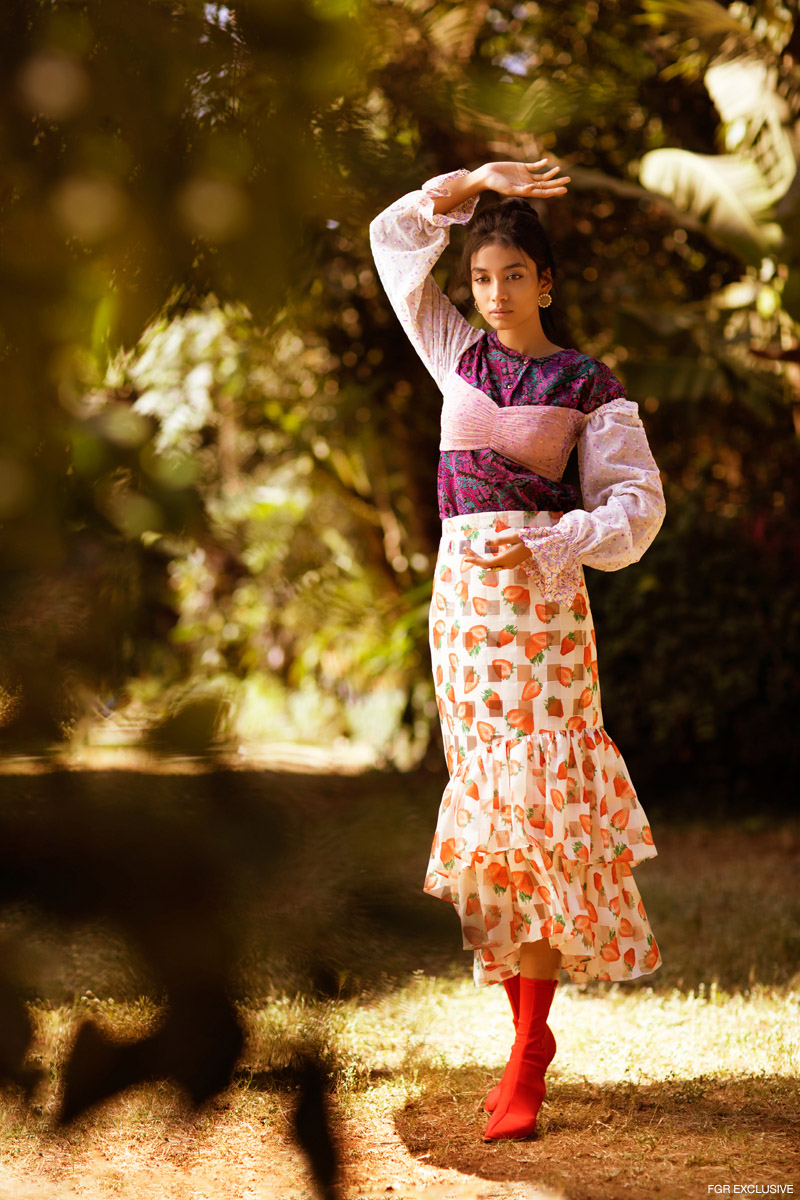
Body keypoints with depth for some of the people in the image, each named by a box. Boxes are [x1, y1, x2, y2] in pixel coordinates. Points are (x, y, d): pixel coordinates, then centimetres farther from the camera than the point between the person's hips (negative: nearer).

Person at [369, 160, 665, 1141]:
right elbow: (394, 239, 17)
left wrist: (547, 549, -16)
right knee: (486, 801, 4)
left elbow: (637, 503, -2)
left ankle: (528, 1057, -8)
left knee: (534, 804, -10)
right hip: (460, 593, 4)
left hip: (541, 596, -4)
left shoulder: (591, 386, 2)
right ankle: (528, 1034, 12)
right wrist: (475, 183, 6)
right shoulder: (459, 355, 14)